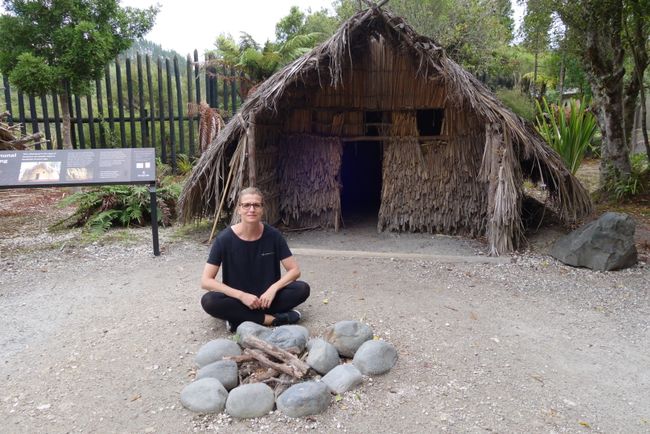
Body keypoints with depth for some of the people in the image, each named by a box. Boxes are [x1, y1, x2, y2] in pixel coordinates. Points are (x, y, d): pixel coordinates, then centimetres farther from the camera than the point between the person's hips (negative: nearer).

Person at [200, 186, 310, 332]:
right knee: (208, 301, -31)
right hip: (238, 299, -1)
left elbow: (295, 270, -6)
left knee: (302, 289, -21)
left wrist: (273, 288, -23)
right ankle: (274, 318, -23)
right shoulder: (225, 238, -14)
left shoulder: (273, 235, -9)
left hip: (266, 296, 2)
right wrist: (242, 295, -24)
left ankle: (240, 318, -19)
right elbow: (206, 281, -15)